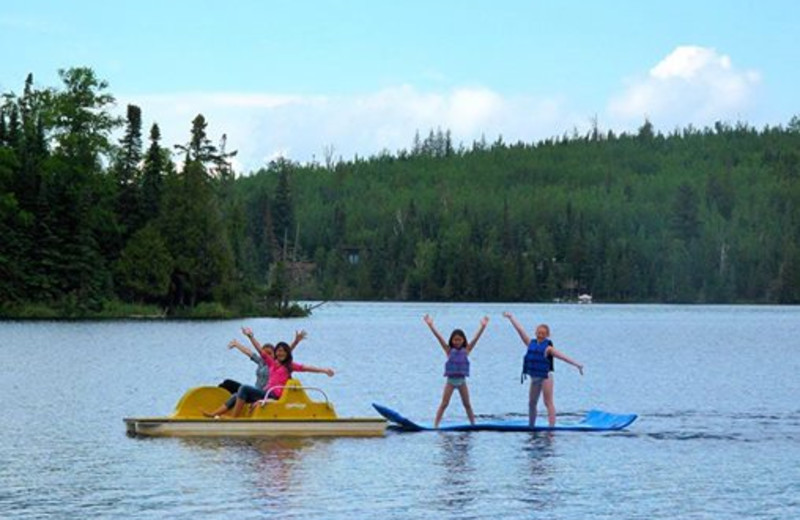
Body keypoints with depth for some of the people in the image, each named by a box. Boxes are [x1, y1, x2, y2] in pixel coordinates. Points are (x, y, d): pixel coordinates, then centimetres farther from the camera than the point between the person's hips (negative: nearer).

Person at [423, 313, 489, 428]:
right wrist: (430, 325, -18)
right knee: (444, 404, -3)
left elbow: (476, 338, -6)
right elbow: (439, 337, -10)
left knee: (467, 404, 11)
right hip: (450, 380, -2)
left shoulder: (466, 350, 1)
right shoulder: (449, 350, -2)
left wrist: (482, 327, -16)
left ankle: (473, 424, 20)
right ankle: (435, 424, -3)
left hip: (462, 380, 2)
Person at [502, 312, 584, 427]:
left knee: (548, 402, -8)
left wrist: (576, 364, -25)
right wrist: (511, 317, 18)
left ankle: (552, 426, -12)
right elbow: (520, 330, 12)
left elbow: (563, 356, -16)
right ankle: (531, 425, 26)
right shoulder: (531, 344, 6)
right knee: (532, 403, 14)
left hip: (546, 377, -6)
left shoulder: (548, 348, -9)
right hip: (534, 378, 6)